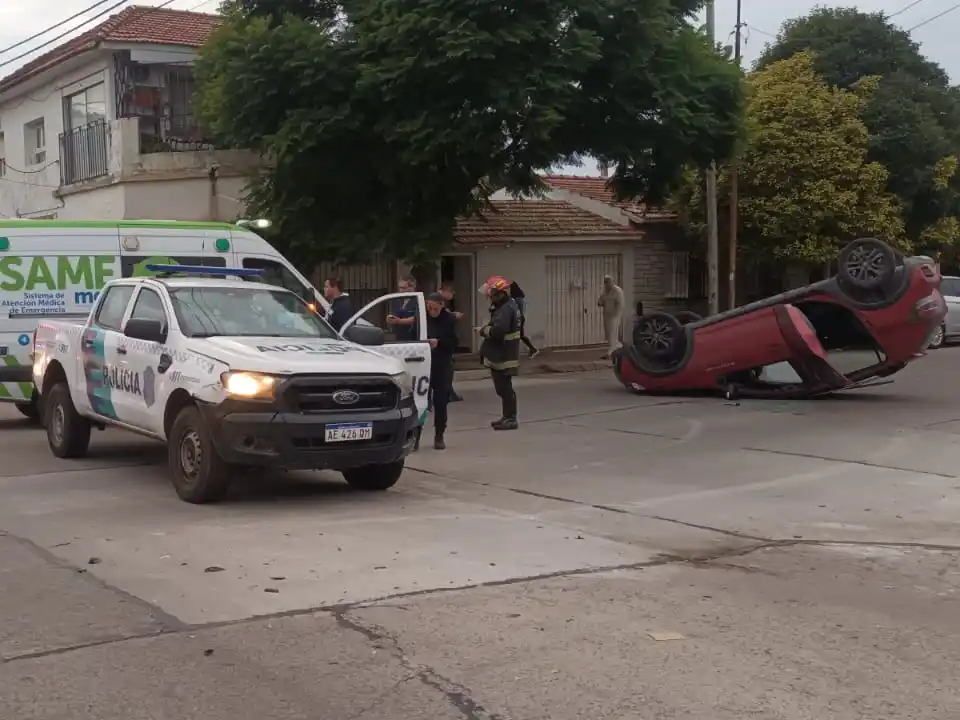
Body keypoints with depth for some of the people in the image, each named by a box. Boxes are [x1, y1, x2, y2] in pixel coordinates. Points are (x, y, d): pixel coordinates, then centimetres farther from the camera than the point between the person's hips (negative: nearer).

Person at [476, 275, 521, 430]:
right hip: (502, 355, 11)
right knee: (503, 387, 18)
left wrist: (484, 330, -15)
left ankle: (510, 419, -2)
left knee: (505, 388, -6)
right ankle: (507, 416, 27)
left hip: (503, 357, -11)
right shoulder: (506, 306, 15)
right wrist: (487, 329, 0)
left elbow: (498, 330, -32)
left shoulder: (506, 309, -21)